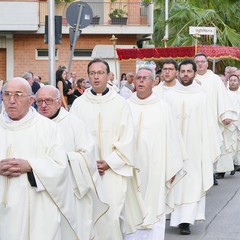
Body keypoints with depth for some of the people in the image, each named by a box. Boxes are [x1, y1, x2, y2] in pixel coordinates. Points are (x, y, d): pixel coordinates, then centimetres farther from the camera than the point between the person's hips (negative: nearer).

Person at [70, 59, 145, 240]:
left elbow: (127, 137, 0)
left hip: (114, 170, -1)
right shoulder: (79, 104, 4)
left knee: (112, 215, -7)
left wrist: (110, 162, -8)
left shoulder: (120, 104, 1)